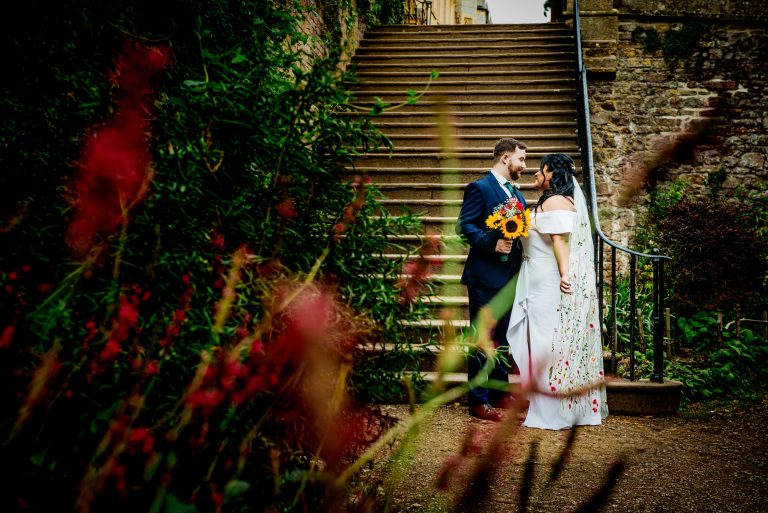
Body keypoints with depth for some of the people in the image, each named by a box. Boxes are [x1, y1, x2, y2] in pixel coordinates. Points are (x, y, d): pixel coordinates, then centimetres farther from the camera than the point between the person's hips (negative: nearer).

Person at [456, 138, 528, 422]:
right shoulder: (480, 188, -9)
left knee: (502, 337, 16)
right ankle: (478, 401, 5)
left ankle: (500, 392, 28)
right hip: (485, 276, -8)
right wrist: (492, 244, -26)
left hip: (510, 276, 9)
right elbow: (465, 226, -17)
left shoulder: (516, 192, 17)